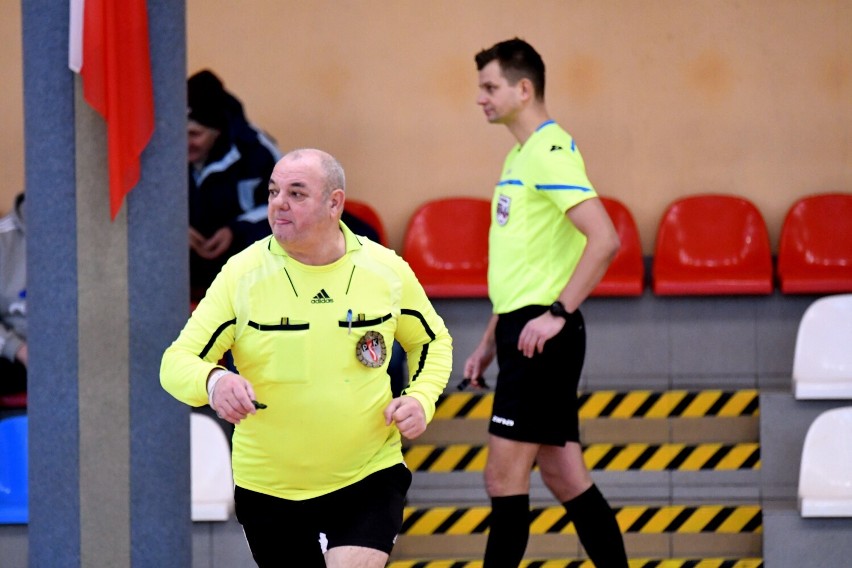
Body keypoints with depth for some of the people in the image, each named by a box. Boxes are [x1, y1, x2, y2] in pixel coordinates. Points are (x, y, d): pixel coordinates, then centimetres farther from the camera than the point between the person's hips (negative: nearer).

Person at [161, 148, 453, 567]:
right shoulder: (242, 274, -9)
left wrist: (421, 399, -6)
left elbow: (432, 341, 14)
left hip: (368, 477, -1)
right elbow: (176, 362, -12)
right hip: (267, 484, 1)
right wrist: (213, 382, -34)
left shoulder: (387, 270, -4)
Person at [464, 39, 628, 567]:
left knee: (505, 477, -7)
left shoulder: (551, 152, -13)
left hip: (542, 335, -10)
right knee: (565, 477, 9)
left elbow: (605, 240, -23)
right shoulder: (519, 155, 17)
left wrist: (558, 314, -21)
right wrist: (492, 339, 24)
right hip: (522, 334, 10)